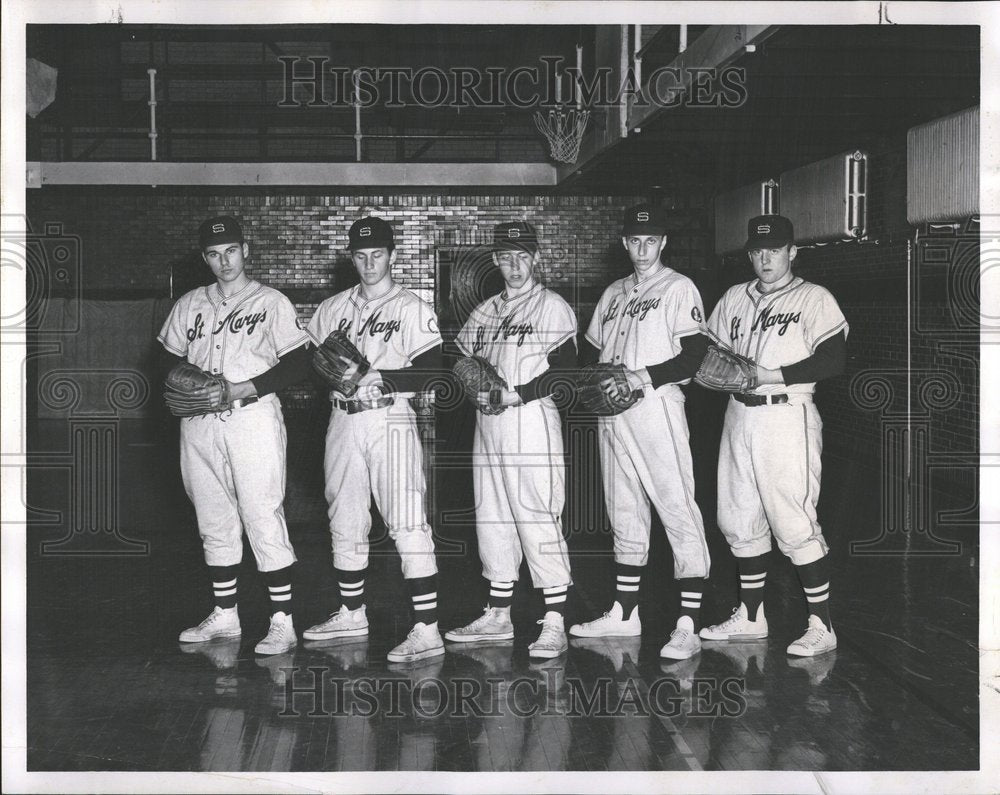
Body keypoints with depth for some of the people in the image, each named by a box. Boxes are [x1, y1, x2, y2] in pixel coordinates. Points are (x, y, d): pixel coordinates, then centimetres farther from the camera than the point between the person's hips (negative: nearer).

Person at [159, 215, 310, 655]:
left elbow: (297, 364, -4)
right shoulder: (189, 304, 16)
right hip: (198, 423, 5)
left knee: (264, 519, -9)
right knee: (213, 522, 10)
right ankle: (224, 615, 21)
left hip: (252, 417, -5)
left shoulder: (271, 302, 1)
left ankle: (282, 622, -6)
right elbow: (168, 360, 19)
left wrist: (248, 387, -15)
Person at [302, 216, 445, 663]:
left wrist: (379, 378, -19)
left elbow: (429, 372, -9)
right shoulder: (332, 308, 15)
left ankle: (427, 630, -15)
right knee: (344, 523, 14)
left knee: (407, 526, -12)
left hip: (389, 420, -6)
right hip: (342, 421, 6)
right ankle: (352, 614, 29)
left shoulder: (411, 309, -2)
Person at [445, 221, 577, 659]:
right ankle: (497, 616, 21)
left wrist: (517, 393, -17)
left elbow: (565, 370, -11)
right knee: (491, 518, 11)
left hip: (532, 419, -7)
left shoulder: (552, 308, -3)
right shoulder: (485, 311, 18)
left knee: (538, 517, -10)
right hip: (487, 423, 7)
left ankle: (554, 625, -8)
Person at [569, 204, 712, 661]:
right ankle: (624, 614, 22)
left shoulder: (679, 289, -2)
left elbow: (695, 357, -11)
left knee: (678, 511, -10)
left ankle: (688, 626, -11)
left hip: (656, 406, -7)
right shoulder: (614, 293, 20)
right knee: (624, 515, 13)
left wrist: (641, 378, -19)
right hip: (611, 412, 7)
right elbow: (595, 349, 25)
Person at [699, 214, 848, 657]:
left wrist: (769, 375, -17)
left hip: (787, 416, -7)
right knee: (739, 521, 10)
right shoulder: (733, 299, 16)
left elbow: (833, 360, -12)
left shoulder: (814, 299, -3)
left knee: (795, 524, -9)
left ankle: (821, 626, -2)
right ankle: (750, 616, 22)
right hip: (739, 415, 7)